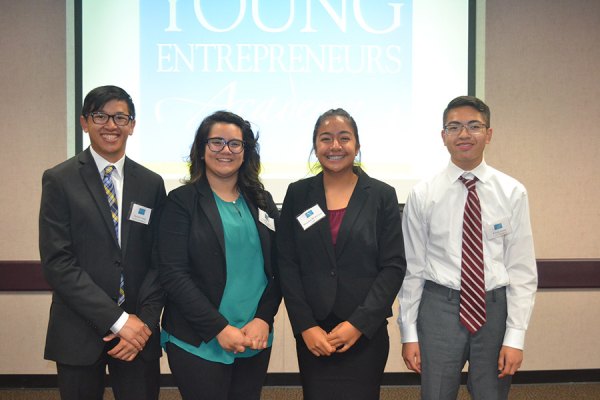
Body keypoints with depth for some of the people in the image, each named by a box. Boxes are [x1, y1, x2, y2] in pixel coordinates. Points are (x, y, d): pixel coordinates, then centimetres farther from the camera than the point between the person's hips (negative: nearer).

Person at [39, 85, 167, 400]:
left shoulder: (151, 184, 6)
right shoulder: (60, 180, -2)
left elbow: (160, 259, 5)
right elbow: (56, 262, -10)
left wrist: (145, 320, -9)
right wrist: (117, 320, -15)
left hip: (138, 332, 2)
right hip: (79, 333, -2)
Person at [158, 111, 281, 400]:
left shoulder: (261, 201, 8)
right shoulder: (182, 201, -4)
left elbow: (276, 267, 6)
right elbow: (173, 274, -11)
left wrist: (263, 319, -8)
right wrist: (219, 328, -15)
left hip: (256, 340, 4)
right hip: (198, 343, -4)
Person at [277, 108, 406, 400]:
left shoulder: (382, 195, 0)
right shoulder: (298, 194, 4)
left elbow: (394, 266, -3)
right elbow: (287, 264, 1)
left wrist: (359, 324, -11)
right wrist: (305, 326, -8)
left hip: (366, 333, -1)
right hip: (312, 335, 1)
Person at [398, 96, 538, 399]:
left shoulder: (512, 192, -1)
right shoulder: (423, 195, -2)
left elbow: (522, 270, -1)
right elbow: (412, 268, 1)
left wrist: (515, 336, -6)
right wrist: (409, 333, 0)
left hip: (496, 309, 1)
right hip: (440, 308, 0)